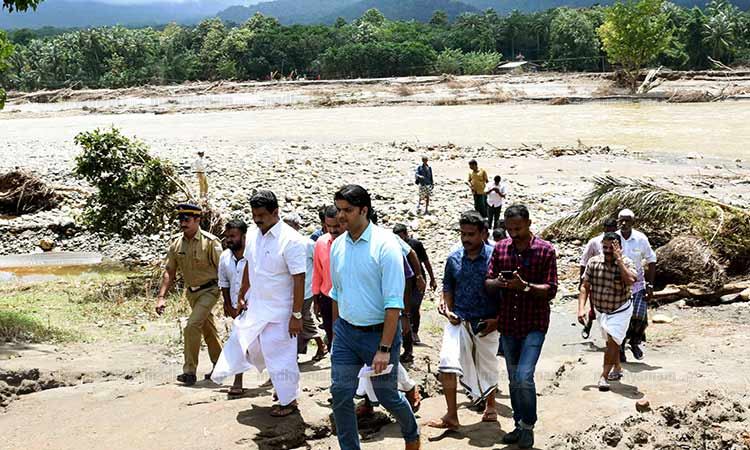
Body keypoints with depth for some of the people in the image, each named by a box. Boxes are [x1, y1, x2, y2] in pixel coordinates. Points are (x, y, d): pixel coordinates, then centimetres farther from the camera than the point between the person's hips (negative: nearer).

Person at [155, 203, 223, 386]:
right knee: (208, 330, 17)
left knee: (192, 326, -18)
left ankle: (190, 371, -8)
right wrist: (161, 297, -5)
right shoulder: (176, 243, -3)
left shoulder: (210, 242, -19)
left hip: (209, 290, -6)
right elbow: (170, 272, 3)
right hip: (191, 292, 6)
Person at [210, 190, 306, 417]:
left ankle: (288, 401, 20)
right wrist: (242, 294, 17)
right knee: (244, 342, 18)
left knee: (279, 356, 0)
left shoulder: (291, 240, -21)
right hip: (255, 306, 8)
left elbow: (299, 280, -21)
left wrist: (296, 315, -21)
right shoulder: (252, 234, 1)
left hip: (279, 311, -8)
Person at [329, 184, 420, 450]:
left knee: (387, 396, 9)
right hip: (345, 331, 5)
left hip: (378, 332, -5)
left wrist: (384, 348, -21)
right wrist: (336, 331, 16)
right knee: (340, 395, 1)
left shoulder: (385, 244, -16)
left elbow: (393, 303, -18)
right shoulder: (338, 245, 3)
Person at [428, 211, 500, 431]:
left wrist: (498, 319, -11)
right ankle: (451, 416, -8)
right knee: (447, 363, -15)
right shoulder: (454, 259, 3)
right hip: (459, 321, 2)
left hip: (486, 323, -2)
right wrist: (447, 309, -4)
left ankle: (490, 407, 40)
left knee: (487, 367, 15)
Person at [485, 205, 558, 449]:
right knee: (514, 379, 14)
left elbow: (551, 290, -10)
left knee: (524, 377, -15)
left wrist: (524, 286, -25)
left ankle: (528, 426, 6)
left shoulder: (545, 250, -7)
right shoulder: (500, 248, 5)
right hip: (508, 324, 5)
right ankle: (520, 425, 29)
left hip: (534, 324, -4)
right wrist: (498, 283, -18)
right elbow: (488, 284, 5)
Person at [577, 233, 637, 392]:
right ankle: (617, 368, 41)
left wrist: (618, 259, -35)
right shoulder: (593, 262, -10)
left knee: (612, 340, -15)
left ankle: (604, 376, -10)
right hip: (601, 310, 4)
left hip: (620, 310, -4)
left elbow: (630, 280, -39)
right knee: (611, 341, 21)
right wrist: (581, 308, -15)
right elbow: (585, 286, -5)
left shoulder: (625, 263, -18)